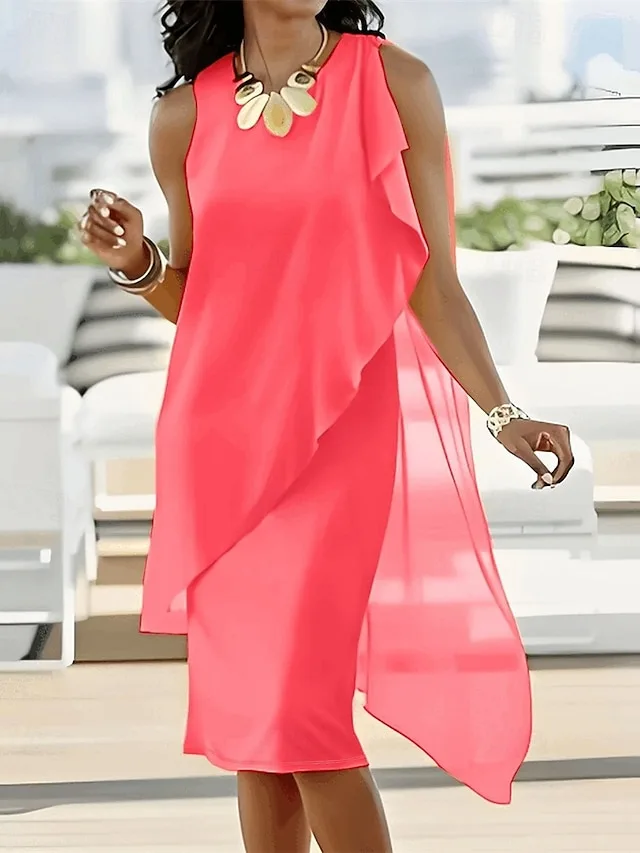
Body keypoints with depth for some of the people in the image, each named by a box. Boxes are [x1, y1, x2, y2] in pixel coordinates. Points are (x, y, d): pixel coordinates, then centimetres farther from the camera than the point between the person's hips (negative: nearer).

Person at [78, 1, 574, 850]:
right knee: (246, 707, 6)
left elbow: (429, 278, -1)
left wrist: (503, 412, -8)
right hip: (219, 430, 3)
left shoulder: (393, 83, -1)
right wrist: (137, 262, -5)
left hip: (338, 428, -3)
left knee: (299, 709, -10)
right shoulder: (186, 113, 7)